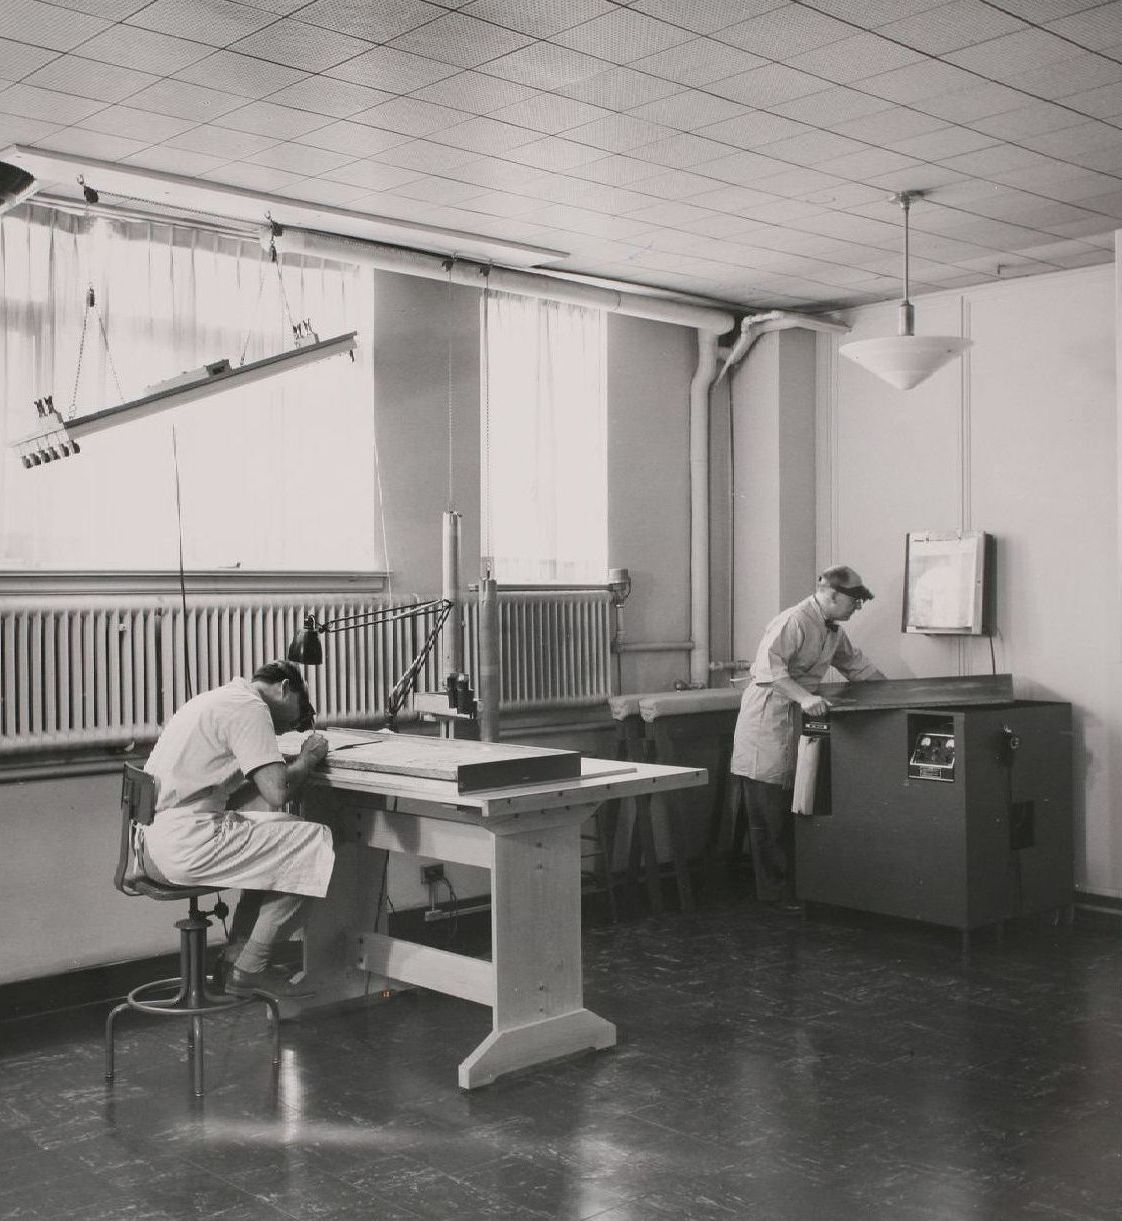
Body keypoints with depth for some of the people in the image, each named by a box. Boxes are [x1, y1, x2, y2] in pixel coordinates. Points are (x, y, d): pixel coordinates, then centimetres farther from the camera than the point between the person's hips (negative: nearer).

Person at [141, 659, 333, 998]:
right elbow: (277, 792, -17)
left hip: (151, 843, 11)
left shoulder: (217, 699, 23)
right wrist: (308, 756, 1)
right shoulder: (251, 707, -8)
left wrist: (300, 759, 15)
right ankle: (250, 970, 4)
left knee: (274, 838, 23)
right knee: (314, 842, -4)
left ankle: (236, 961, 20)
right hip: (186, 845, -10)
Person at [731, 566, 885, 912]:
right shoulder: (793, 621, -18)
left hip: (798, 720, 9)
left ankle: (792, 882, 17)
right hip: (768, 718, -9)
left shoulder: (833, 631, 13)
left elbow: (857, 665, 26)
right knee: (769, 814, -3)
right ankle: (774, 891, 4)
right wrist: (804, 697, -38)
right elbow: (768, 669, -30)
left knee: (791, 809, 10)